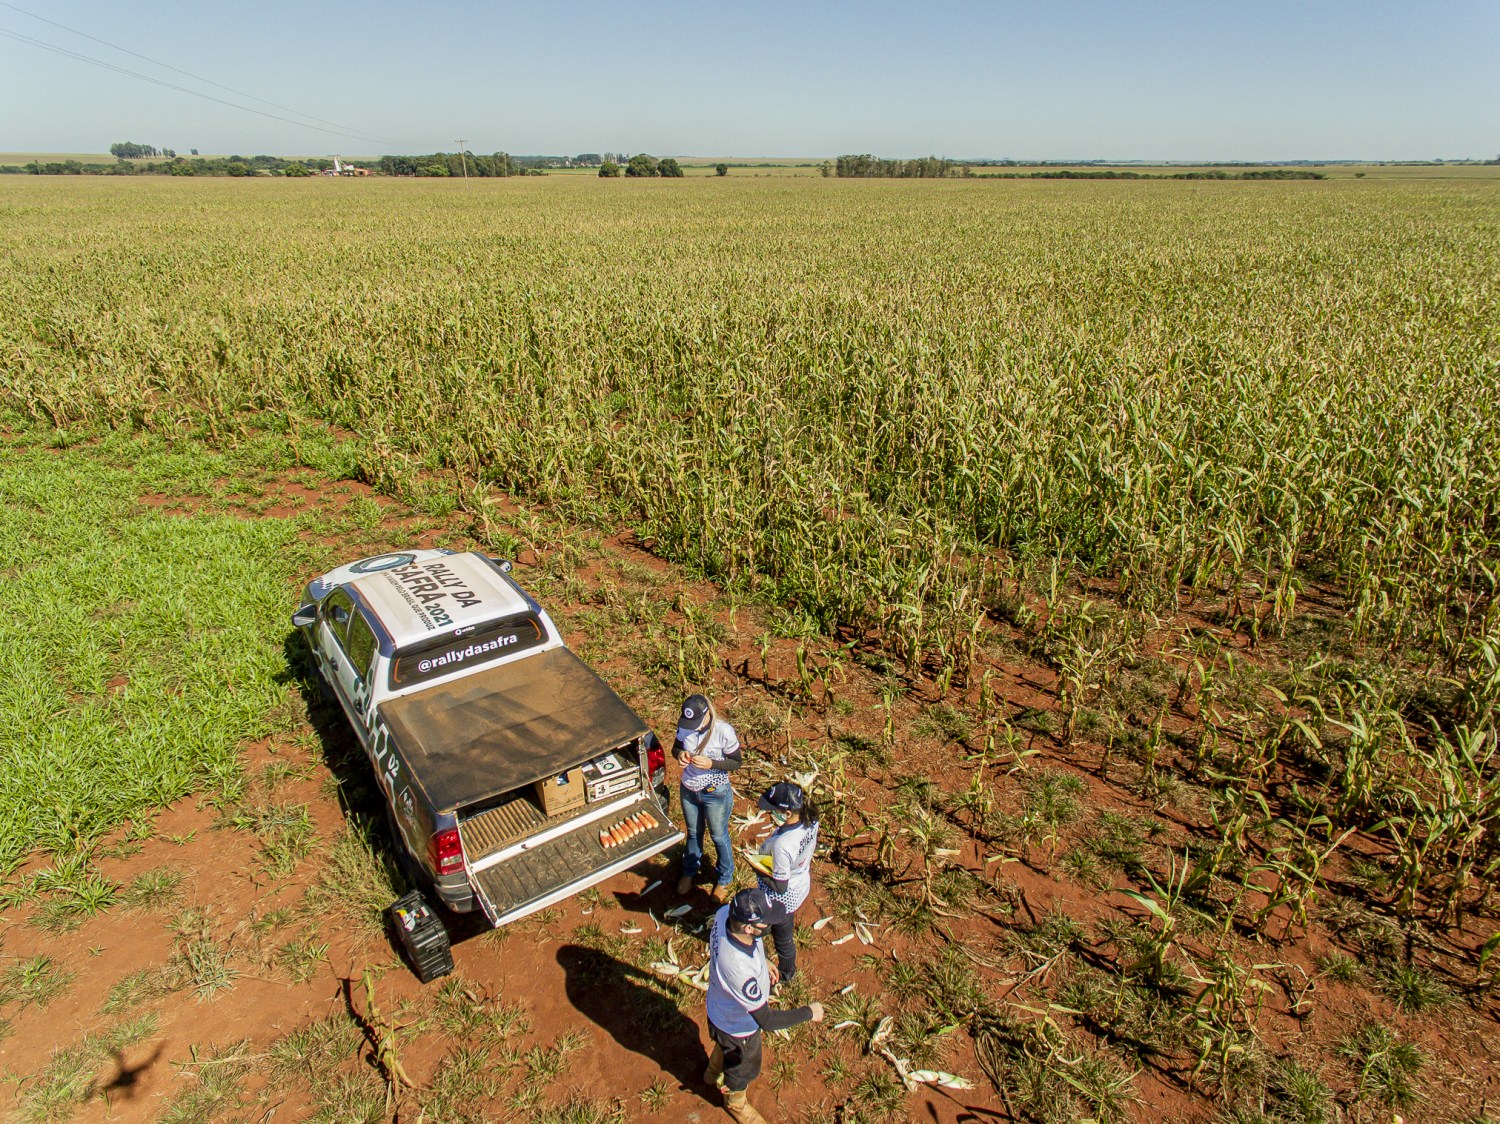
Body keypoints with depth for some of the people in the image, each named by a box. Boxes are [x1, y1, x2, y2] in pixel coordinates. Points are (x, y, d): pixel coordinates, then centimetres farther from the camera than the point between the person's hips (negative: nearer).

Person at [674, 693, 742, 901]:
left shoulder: (724, 731, -27)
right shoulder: (684, 726, -15)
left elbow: (736, 762, -16)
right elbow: (676, 748, 3)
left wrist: (711, 763, -31)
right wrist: (680, 755, -21)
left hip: (716, 793, -4)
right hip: (688, 790, 4)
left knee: (719, 836, 17)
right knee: (693, 833, 26)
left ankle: (724, 879, 42)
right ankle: (689, 871, 52)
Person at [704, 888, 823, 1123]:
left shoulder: (725, 913, -30)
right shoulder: (740, 969, -50)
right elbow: (766, 1020, -35)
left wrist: (761, 960, 7)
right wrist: (809, 1012, -23)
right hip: (738, 1026, -6)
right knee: (743, 1067, 29)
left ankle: (714, 1073, 70)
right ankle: (736, 1102, 60)